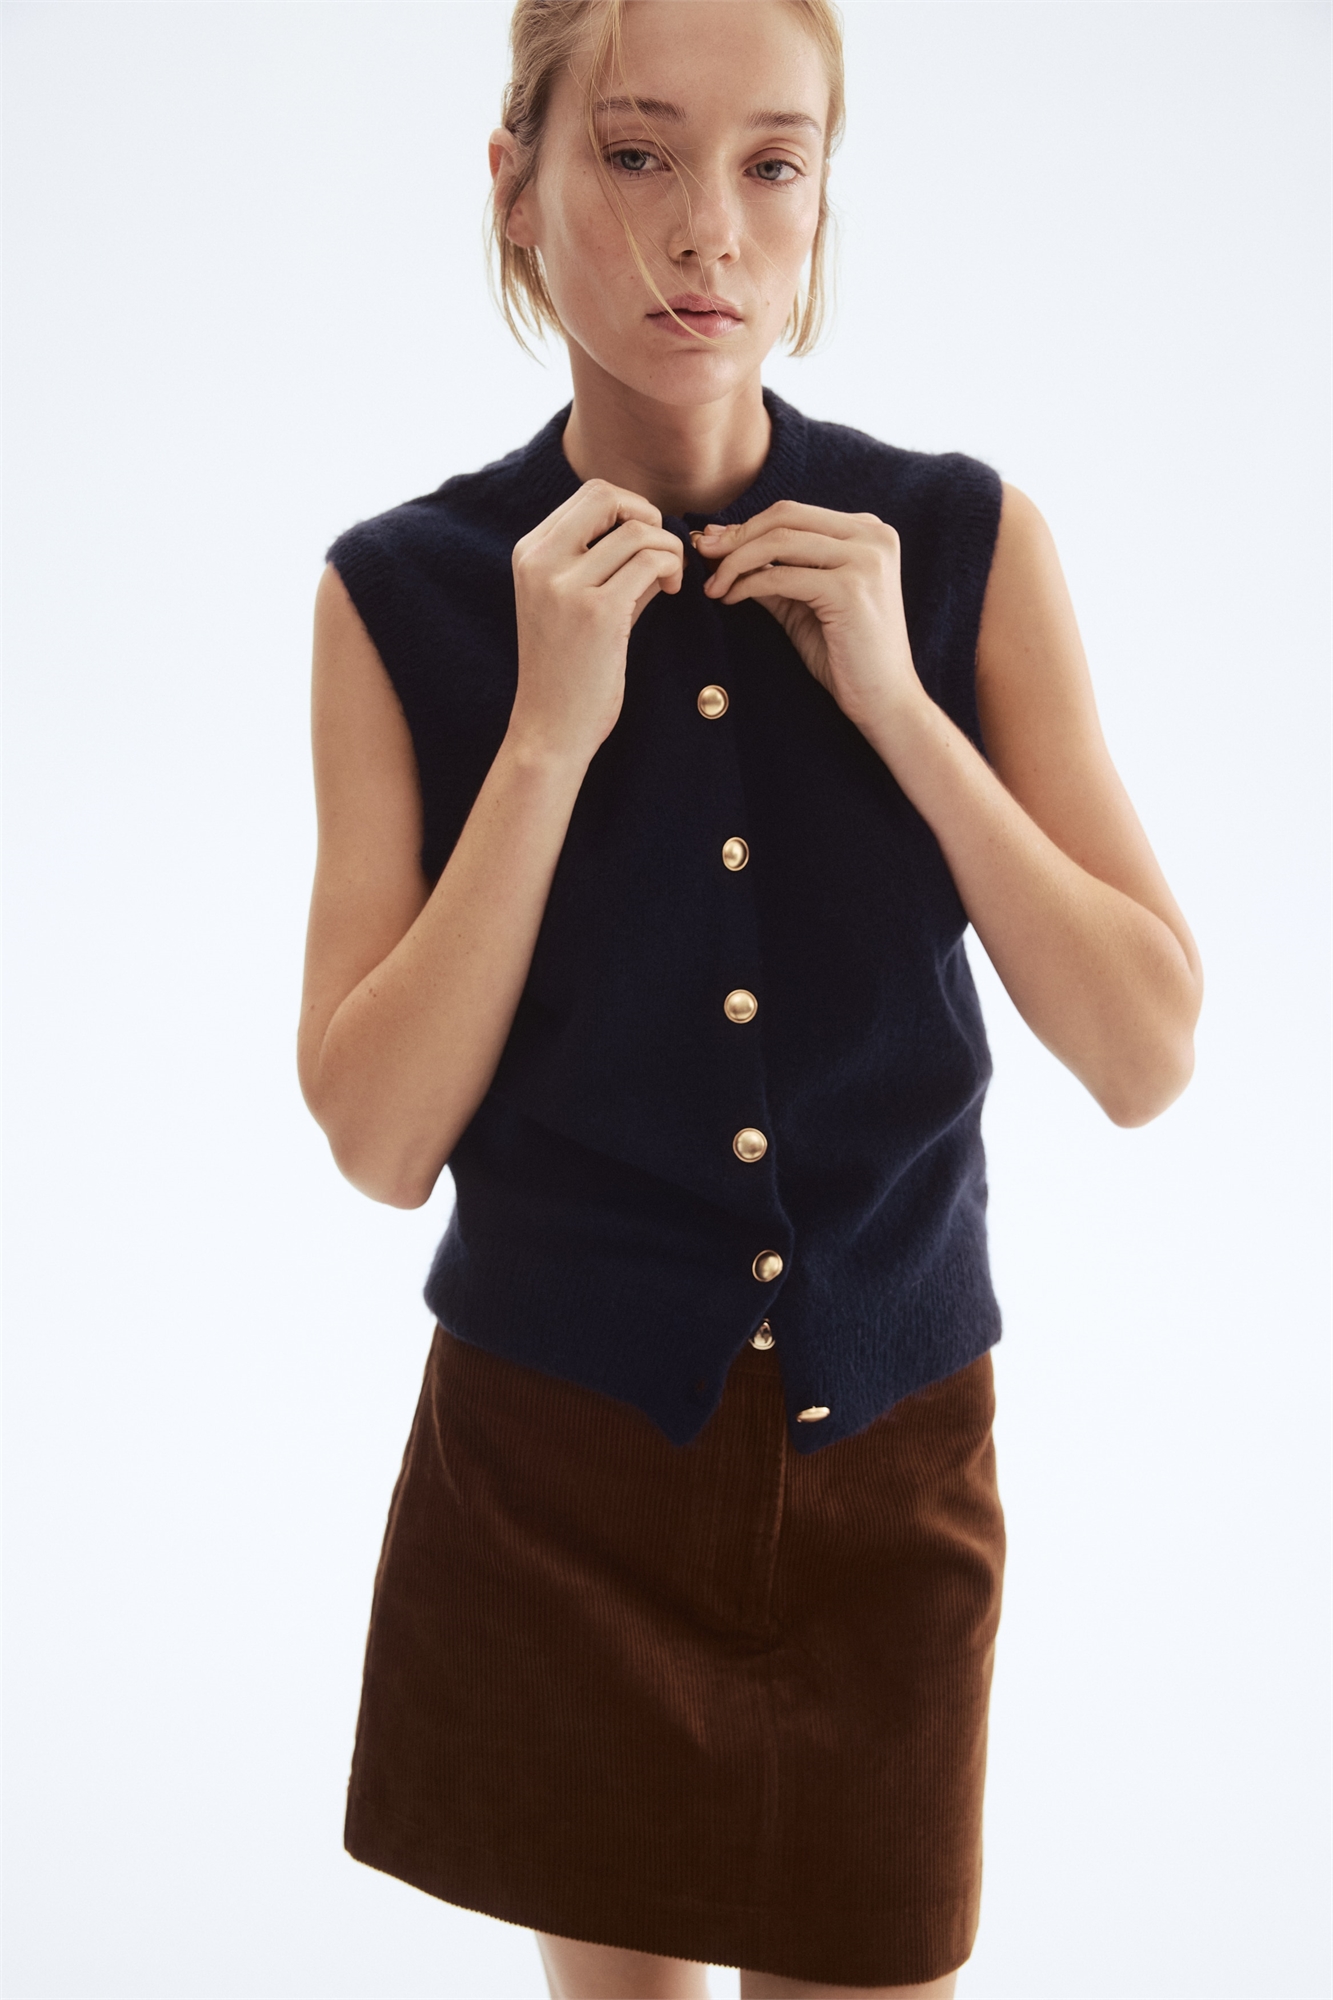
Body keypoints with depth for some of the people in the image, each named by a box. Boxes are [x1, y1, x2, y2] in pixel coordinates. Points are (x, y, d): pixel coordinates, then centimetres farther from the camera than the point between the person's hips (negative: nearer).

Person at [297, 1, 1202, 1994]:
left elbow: (1149, 1054, -9)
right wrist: (551, 728, -21)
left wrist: (896, 702, -18)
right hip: (554, 1454, 0)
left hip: (887, 1451, 1)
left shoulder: (966, 547, -6)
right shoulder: (407, 595, -8)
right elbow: (379, 1135, -12)